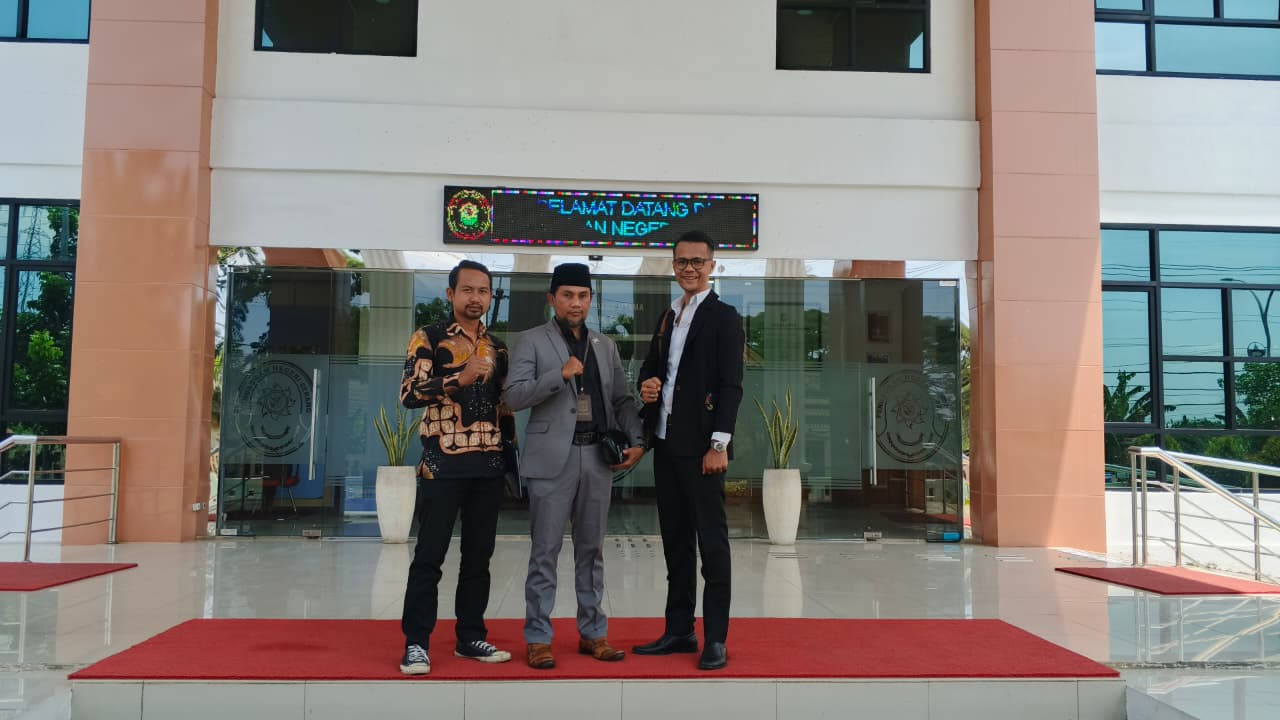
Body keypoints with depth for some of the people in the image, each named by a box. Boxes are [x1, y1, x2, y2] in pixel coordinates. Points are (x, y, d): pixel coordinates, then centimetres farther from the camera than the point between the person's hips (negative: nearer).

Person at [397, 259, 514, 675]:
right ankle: (416, 643, 6)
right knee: (429, 555, -2)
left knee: (479, 555, 9)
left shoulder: (497, 348, 14)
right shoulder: (429, 339, -1)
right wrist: (459, 378, -23)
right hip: (443, 464, -5)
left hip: (489, 466, 5)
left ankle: (470, 636, 19)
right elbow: (409, 393, -13)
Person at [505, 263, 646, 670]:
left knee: (592, 550, 11)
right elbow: (514, 396, -8)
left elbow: (622, 399, 15)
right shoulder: (532, 341, 2)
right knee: (545, 552, 0)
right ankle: (538, 639, 9)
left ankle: (592, 633, 21)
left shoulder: (605, 345, 15)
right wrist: (560, 373, -18)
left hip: (598, 457, 4)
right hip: (553, 457, -4)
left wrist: (637, 441, 1)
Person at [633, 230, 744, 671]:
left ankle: (716, 639, 5)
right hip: (666, 442, 7)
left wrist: (719, 444, -17)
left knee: (711, 540, -1)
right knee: (675, 539, 12)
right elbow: (651, 365, 23)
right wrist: (647, 383, -1)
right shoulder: (668, 316, 17)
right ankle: (679, 630, 21)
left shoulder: (723, 317, -4)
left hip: (700, 445, -7)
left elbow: (731, 385, -10)